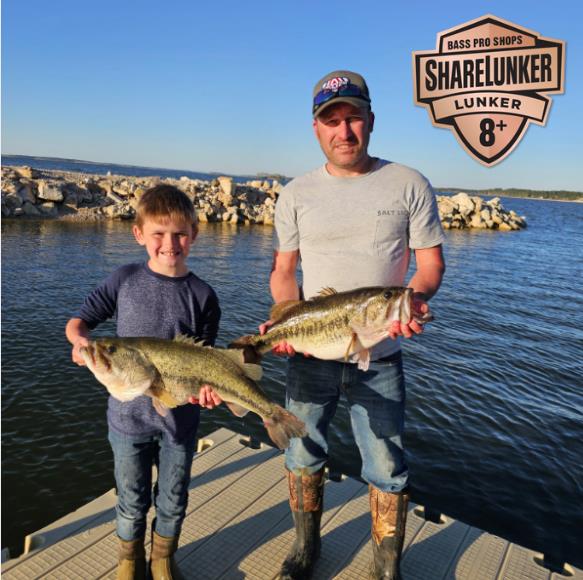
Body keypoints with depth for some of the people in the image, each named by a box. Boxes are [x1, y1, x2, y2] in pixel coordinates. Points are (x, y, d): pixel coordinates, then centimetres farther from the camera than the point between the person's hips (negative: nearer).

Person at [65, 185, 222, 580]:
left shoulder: (202, 295, -8)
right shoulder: (125, 280, -6)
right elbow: (79, 321, 2)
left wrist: (205, 385, -26)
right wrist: (81, 339, -21)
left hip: (180, 415, 0)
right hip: (129, 411, 0)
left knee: (173, 499, 18)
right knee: (132, 499, 19)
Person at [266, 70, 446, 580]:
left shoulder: (409, 185, -2)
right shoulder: (296, 194, 3)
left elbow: (431, 262, 0)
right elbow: (283, 269, 7)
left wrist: (414, 299, -21)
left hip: (379, 357, -2)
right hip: (309, 352, 2)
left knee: (387, 471, 7)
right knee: (303, 457, 17)